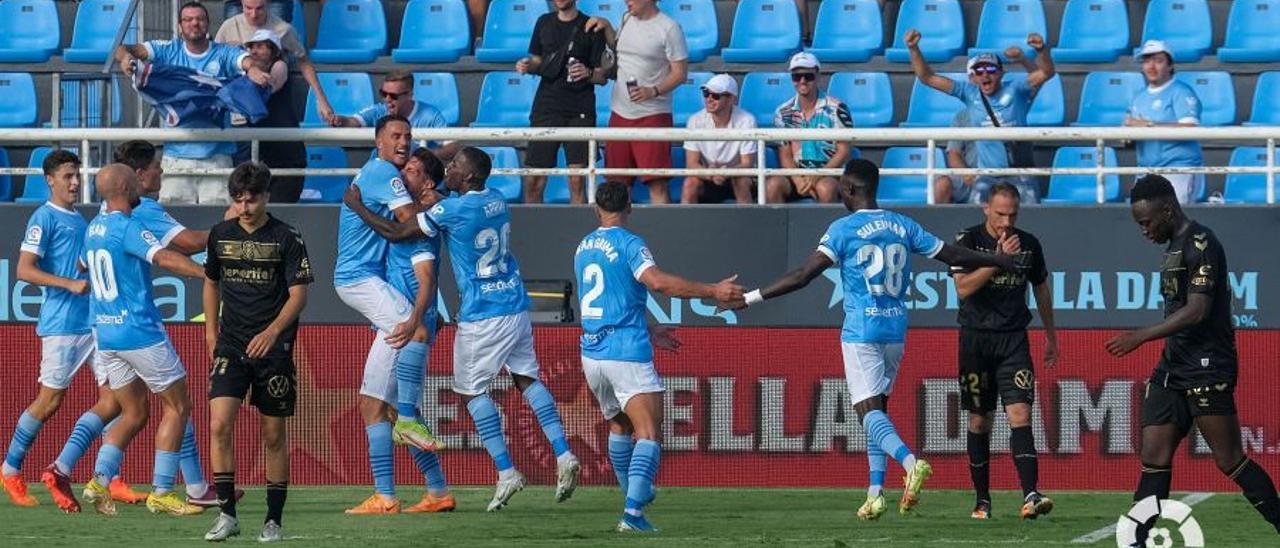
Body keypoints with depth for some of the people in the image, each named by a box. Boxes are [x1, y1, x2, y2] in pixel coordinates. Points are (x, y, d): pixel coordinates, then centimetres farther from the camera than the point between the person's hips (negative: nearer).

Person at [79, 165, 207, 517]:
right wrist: (208, 273, -38)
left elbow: (83, 265, 31)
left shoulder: (94, 228, 11)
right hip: (139, 330, -8)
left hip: (105, 334, 8)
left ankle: (100, 478, -5)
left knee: (133, 414, 14)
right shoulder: (128, 228, -15)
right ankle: (161, 493, -2)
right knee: (177, 406, 2)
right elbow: (164, 258, -31)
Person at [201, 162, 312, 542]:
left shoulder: (286, 238, -5)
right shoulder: (221, 234, 7)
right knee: (220, 424, -14)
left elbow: (299, 293, -8)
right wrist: (211, 329, 17)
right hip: (231, 345, 3)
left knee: (273, 435, 4)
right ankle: (227, 514, -9)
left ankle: (274, 520, 14)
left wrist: (273, 331, -22)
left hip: (273, 346, -3)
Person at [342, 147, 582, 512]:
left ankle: (506, 472, 0)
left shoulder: (453, 210, -16)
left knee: (471, 390, 6)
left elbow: (396, 233, -9)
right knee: (526, 378, 13)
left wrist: (356, 206, 2)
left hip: (482, 316, -7)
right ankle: (563, 456, 1)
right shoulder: (496, 200, 7)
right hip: (516, 307, 7)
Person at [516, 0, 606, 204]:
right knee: (533, 180, 1)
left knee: (577, 180, -7)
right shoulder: (544, 23, 11)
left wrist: (587, 73, -20)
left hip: (579, 111, -3)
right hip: (546, 107, 3)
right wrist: (528, 65, -1)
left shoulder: (590, 27, -1)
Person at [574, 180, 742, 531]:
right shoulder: (628, 245, -9)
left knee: (618, 425, 26)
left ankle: (633, 495, 38)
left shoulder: (583, 249, 15)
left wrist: (646, 332, 32)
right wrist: (713, 291, -24)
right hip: (627, 354, -7)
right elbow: (658, 282, -26)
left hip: (592, 354, 7)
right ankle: (633, 512, -25)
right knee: (647, 433, -10)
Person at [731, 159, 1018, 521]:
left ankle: (910, 462, -36)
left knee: (869, 410, -10)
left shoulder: (843, 229, -7)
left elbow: (803, 276, -14)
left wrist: (751, 298, -11)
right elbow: (954, 256, 13)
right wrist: (1000, 261, 28)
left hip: (861, 331, -6)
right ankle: (875, 494, 9)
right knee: (877, 408, 15)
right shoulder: (903, 226, 8)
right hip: (896, 330, 6)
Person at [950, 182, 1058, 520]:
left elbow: (1041, 289, 18)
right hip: (976, 337, -1)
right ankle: (982, 500, 15)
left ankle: (1030, 496, -24)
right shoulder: (968, 240, -4)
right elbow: (963, 287, -18)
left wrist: (1050, 335, 23)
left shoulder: (1029, 245, 4)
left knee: (1020, 415, -13)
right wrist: (998, 259, -25)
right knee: (979, 422, 6)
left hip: (1014, 339, 1)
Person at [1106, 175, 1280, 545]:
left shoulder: (1201, 244, -14)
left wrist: (1141, 337, -22)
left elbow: (1196, 311, -22)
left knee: (1229, 461, -5)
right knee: (1154, 458, 2)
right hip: (1173, 369, 9)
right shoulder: (1174, 247, 16)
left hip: (1207, 371, -9)